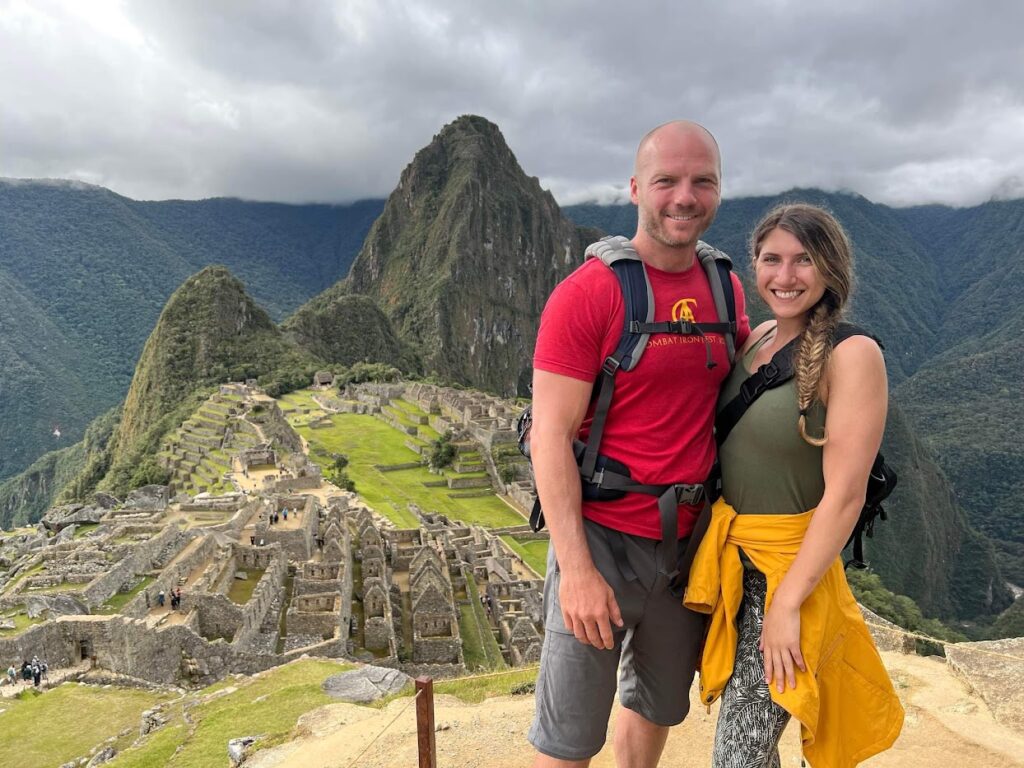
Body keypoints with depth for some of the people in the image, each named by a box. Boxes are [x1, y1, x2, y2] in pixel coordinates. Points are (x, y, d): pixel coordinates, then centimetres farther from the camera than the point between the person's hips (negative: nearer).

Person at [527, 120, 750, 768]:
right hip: (602, 539, -6)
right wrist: (575, 567, -20)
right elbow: (551, 436, -17)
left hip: (690, 538, 6)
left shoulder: (726, 287, 4)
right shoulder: (587, 294, -15)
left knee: (659, 709, 24)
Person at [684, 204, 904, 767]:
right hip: (727, 553, 6)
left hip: (789, 564, -6)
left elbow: (844, 496, -18)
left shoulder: (851, 354, -16)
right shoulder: (758, 337, 5)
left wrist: (787, 603, -17)